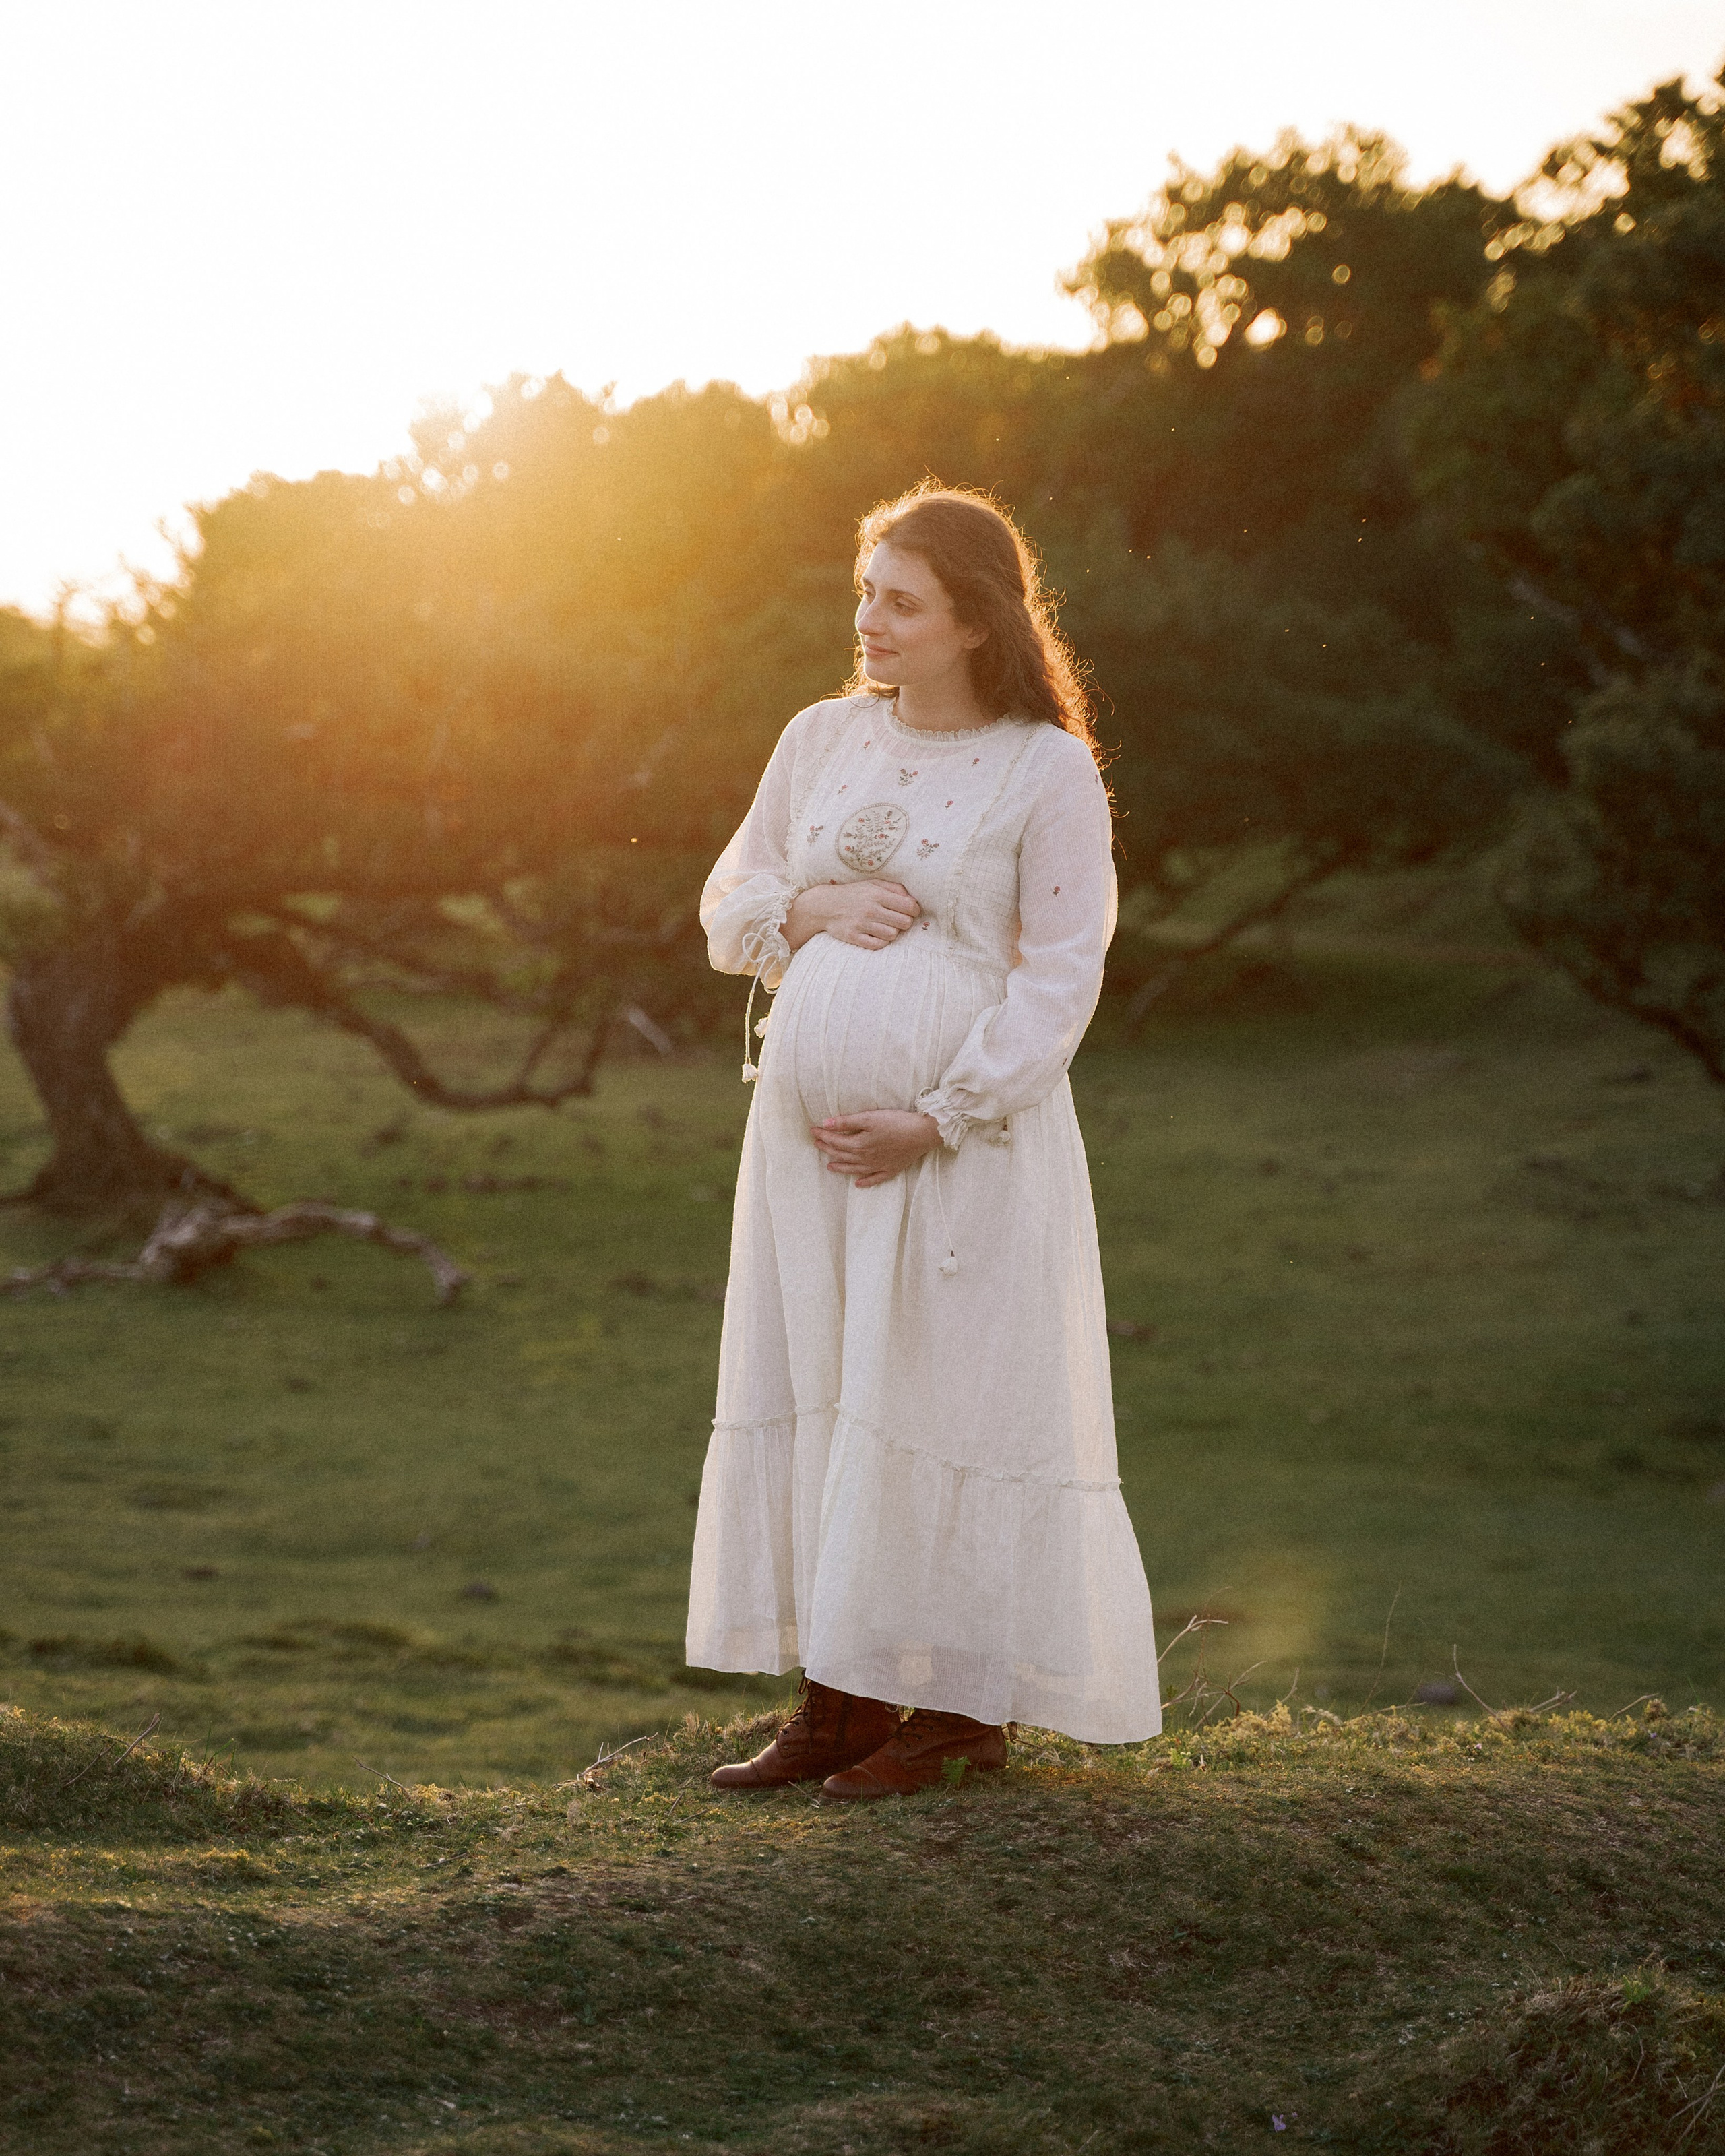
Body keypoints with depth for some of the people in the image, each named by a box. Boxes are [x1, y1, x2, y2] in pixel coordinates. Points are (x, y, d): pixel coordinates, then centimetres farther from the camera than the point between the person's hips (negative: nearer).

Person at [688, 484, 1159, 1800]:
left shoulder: (1048, 769, -6)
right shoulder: (821, 739, 11)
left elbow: (1060, 978, -9)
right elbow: (728, 906, 17)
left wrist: (936, 1121, -15)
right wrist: (808, 909, -6)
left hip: (966, 1137, -6)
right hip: (808, 1127, 6)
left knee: (949, 1391, -4)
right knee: (810, 1389, 5)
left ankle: (965, 1707, 6)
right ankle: (842, 1701, 12)